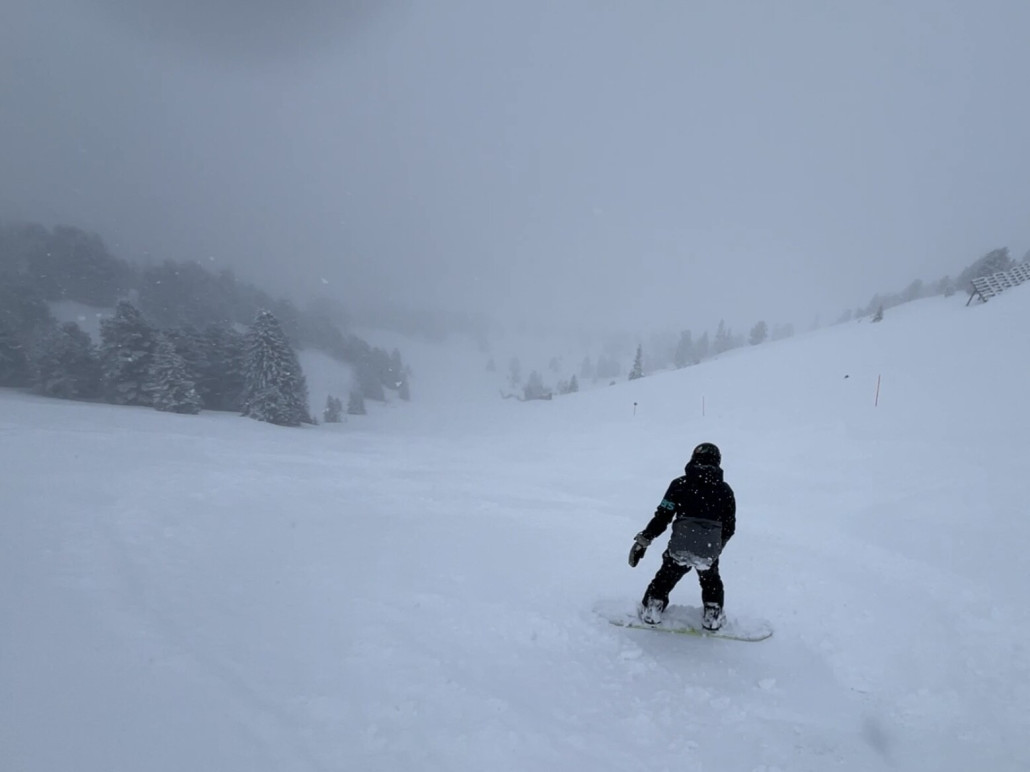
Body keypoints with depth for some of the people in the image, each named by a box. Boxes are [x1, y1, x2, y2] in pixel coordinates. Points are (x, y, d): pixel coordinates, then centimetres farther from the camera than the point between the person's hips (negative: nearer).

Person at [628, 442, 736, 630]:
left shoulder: (680, 484, 3)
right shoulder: (725, 490, 10)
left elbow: (662, 517, -1)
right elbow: (729, 527, 13)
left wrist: (643, 541, 5)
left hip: (679, 548, -1)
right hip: (710, 552, 2)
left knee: (665, 577, 24)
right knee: (711, 582, 31)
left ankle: (651, 610, 27)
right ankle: (713, 616, 32)